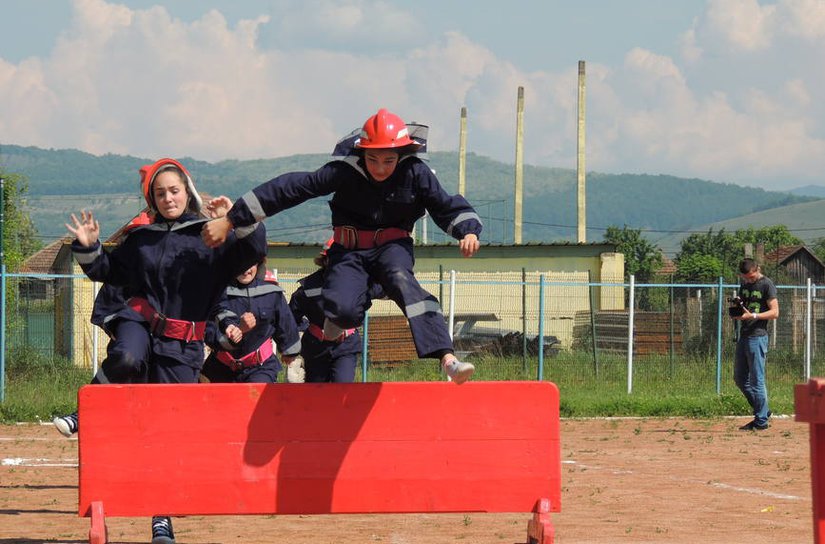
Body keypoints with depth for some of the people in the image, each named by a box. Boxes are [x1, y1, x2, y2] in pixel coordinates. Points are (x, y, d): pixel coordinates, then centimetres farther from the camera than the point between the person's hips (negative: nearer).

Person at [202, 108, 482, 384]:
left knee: (402, 280, -35)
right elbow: (291, 188, -16)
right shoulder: (345, 170, -16)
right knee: (343, 309, -29)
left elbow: (448, 206, -4)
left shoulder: (416, 173, -12)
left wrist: (468, 230, -28)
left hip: (393, 247, 0)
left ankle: (447, 358, -51)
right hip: (349, 249, 0)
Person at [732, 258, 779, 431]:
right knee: (740, 379, 11)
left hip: (757, 337, -9)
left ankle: (761, 421, -1)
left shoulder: (766, 284, -8)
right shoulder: (744, 283, 15)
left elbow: (774, 312, -12)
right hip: (743, 337, 9)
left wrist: (752, 316, -23)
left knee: (757, 381, -7)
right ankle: (763, 412, 21)